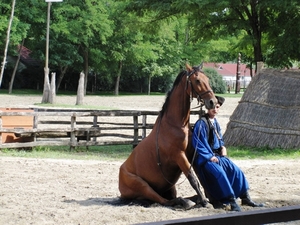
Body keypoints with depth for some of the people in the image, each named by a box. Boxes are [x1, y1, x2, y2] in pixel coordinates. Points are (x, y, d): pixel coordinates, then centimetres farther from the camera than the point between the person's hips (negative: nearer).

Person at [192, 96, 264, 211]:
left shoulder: (215, 123, 12)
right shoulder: (201, 123, -14)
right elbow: (198, 143, -18)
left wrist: (222, 147, 2)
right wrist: (210, 156, -20)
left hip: (216, 155, 9)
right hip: (204, 158, -9)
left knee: (235, 170, -2)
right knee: (219, 172, -29)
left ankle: (245, 198, 5)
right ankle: (231, 202, -28)